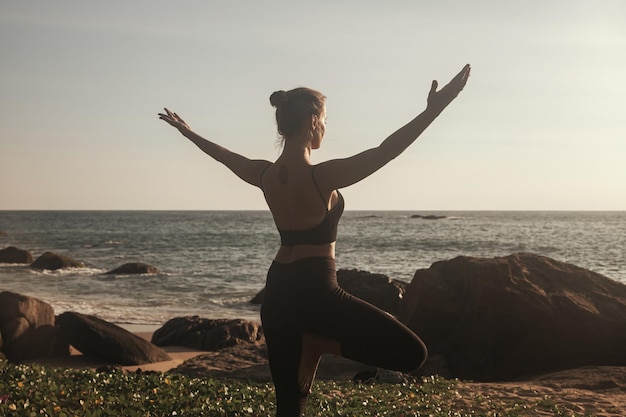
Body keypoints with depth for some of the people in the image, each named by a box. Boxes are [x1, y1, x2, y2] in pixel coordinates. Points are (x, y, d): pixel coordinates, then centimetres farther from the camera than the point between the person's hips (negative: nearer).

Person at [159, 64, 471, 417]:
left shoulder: (265, 175, 2)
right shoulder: (322, 176, -18)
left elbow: (225, 155, 21)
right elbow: (386, 150, -22)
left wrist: (188, 132, 39)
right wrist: (433, 110, -21)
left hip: (278, 291, 8)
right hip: (316, 290, -8)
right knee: (412, 353, -4)